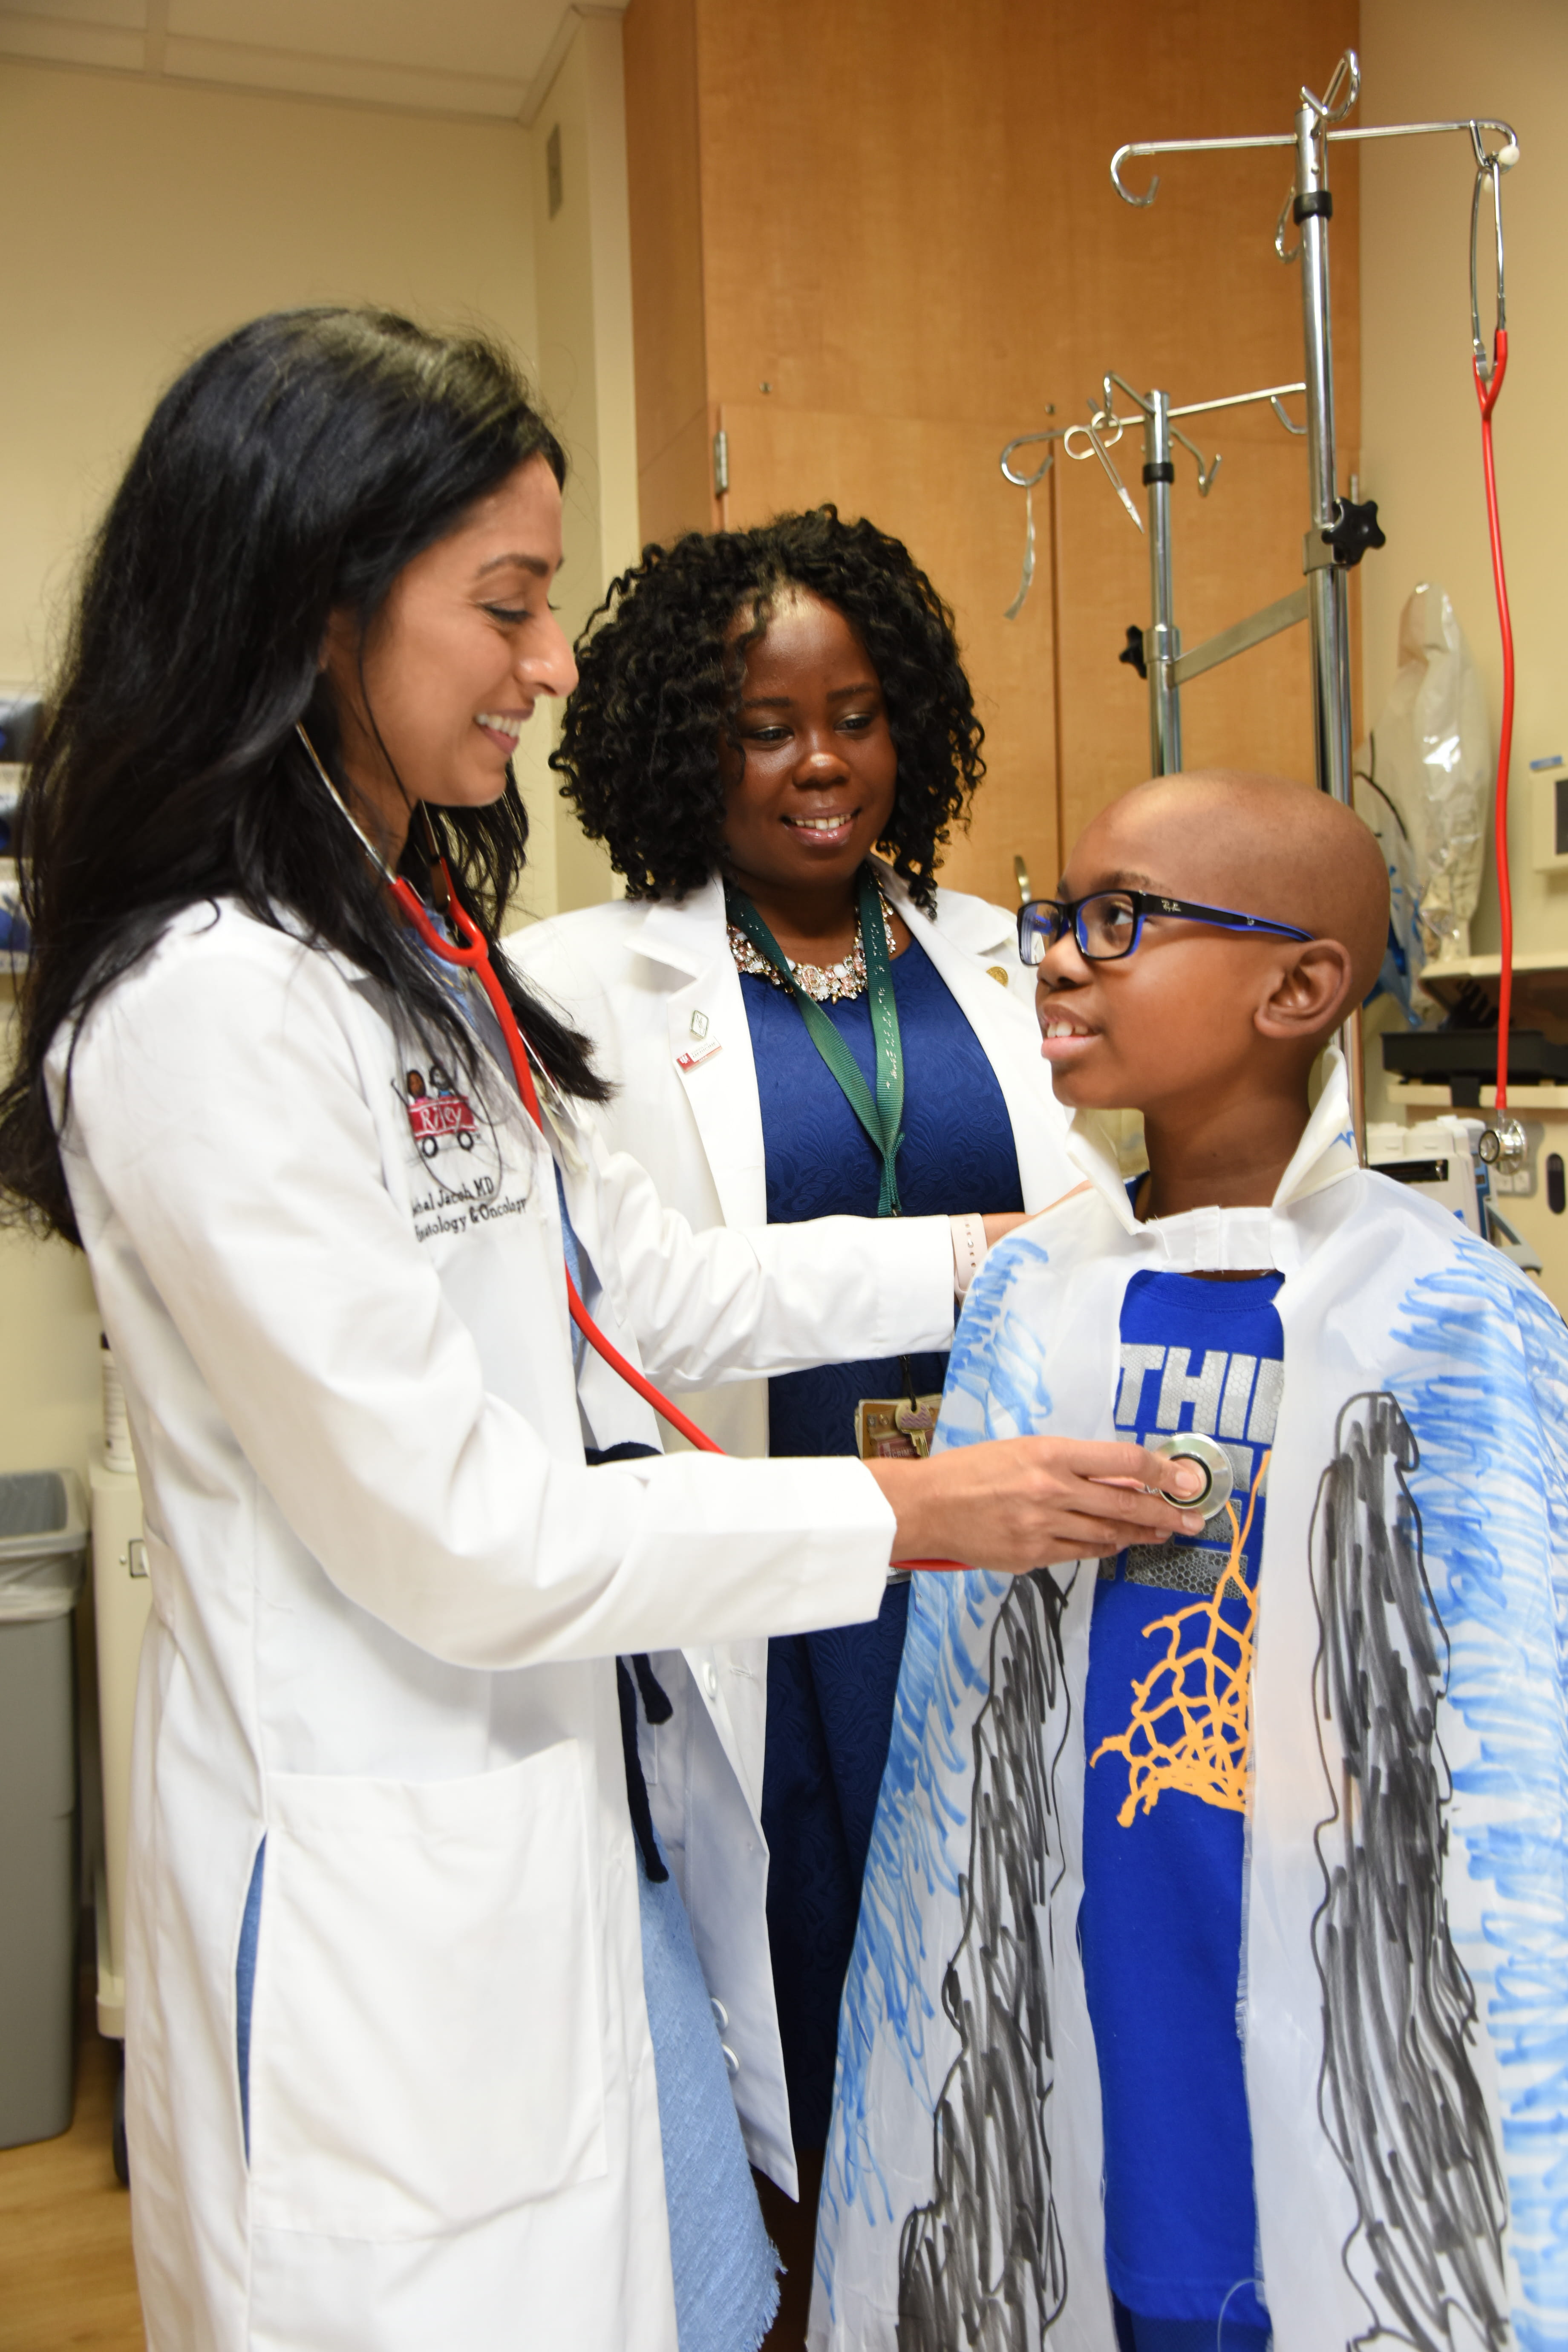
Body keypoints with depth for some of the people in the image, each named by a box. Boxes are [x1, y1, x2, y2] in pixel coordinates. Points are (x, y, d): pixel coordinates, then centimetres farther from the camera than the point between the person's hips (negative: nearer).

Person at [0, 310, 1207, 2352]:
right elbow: (460, 1539, -23)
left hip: (555, 1791, 9)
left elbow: (644, 1284, 11)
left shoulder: (422, 946, 7)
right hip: (370, 1866, -9)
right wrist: (901, 1516, -16)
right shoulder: (210, 1009, -23)